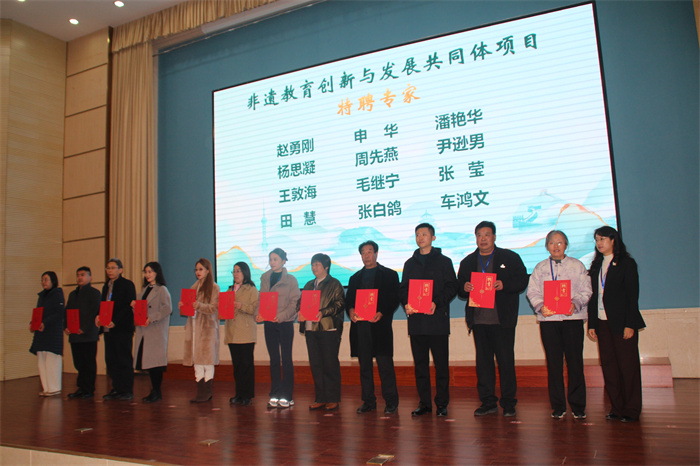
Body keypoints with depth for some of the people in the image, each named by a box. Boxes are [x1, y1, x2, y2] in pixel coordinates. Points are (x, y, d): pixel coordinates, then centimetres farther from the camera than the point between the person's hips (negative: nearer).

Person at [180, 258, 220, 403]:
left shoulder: (214, 287, -2)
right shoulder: (194, 287, 18)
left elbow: (213, 307, -11)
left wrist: (199, 305, -26)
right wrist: (183, 306, -3)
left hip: (207, 327, -6)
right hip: (193, 325, 6)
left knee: (207, 359, -5)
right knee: (196, 359, 5)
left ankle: (207, 392, 1)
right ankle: (201, 391, 10)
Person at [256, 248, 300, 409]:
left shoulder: (291, 280, -3)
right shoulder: (265, 278, 11)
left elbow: (295, 303, -8)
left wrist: (281, 316, -20)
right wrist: (258, 314, -6)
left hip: (285, 323, -4)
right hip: (269, 323, 4)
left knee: (286, 359, 1)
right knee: (274, 359, 9)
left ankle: (287, 396, 8)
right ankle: (275, 395, 16)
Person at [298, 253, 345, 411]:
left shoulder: (334, 284, 0)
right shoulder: (309, 285, 20)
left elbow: (340, 304, -9)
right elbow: (301, 301, 19)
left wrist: (323, 312, -20)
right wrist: (300, 311, -3)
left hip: (329, 329, -6)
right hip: (311, 328, 6)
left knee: (330, 364, -2)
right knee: (315, 364, 8)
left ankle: (333, 399, 8)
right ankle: (320, 398, 16)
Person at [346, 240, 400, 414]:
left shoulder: (389, 275, 7)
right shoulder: (355, 278, 20)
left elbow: (394, 299, 0)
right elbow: (349, 299, 16)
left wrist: (381, 313, -15)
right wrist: (351, 310, -7)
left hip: (380, 324, -4)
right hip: (360, 326, 4)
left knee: (385, 365, -4)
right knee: (364, 365, 7)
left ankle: (391, 402, 5)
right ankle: (369, 401, 15)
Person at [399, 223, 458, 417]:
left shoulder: (444, 261, 7)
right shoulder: (410, 263, 18)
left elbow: (451, 288, 0)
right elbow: (403, 289, 16)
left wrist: (437, 303, -16)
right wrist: (406, 303, -5)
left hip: (437, 319, -3)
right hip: (416, 320, 4)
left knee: (441, 363, 0)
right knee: (420, 363, 6)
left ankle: (442, 403, 9)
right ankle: (424, 403, 13)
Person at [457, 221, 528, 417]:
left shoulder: (510, 258, 6)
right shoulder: (467, 262, 14)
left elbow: (522, 281, 0)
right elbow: (460, 290, 14)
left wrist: (504, 285, -17)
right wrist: (464, 288, -9)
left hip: (503, 319, -3)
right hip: (478, 319, 3)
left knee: (506, 360, 0)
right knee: (483, 361, 6)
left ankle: (508, 403, 11)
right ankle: (488, 402, 16)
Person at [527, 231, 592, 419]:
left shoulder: (577, 265, 10)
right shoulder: (540, 268, 13)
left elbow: (585, 290, 4)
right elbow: (532, 292, 7)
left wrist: (575, 304, -15)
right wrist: (540, 306, -12)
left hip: (572, 317, -1)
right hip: (548, 319, 1)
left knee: (575, 362, -1)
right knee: (554, 363, 3)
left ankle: (578, 406, 9)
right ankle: (558, 406, 11)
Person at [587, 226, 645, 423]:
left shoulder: (626, 264, -1)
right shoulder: (596, 266, 13)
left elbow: (632, 295, -6)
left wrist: (630, 324, -12)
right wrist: (591, 324, 8)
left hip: (622, 323, -5)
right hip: (602, 323, 5)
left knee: (628, 366, 1)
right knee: (609, 366, 7)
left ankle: (631, 410, 11)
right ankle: (617, 408, 16)